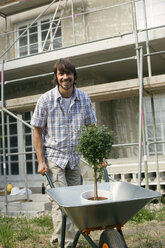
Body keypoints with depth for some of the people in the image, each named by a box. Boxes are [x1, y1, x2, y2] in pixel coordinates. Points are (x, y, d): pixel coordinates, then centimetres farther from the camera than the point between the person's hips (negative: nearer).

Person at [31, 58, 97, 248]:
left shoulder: (84, 99, -2)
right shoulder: (46, 100, -9)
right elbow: (37, 132, -5)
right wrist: (40, 161, -12)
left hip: (74, 158, 4)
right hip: (53, 158, -4)